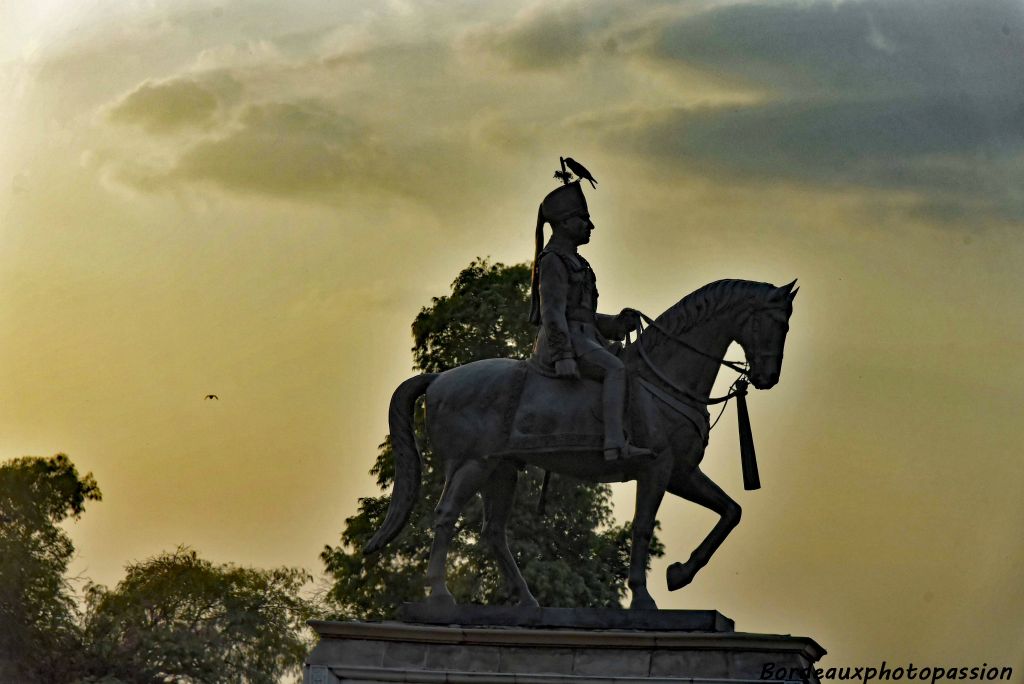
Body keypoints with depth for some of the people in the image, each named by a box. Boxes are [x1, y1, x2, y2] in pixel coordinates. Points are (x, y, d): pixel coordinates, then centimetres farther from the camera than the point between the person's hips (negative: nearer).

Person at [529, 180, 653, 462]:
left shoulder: (573, 262, 25)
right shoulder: (553, 261, -6)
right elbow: (552, 311, -17)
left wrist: (619, 323, 14)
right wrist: (562, 357, -26)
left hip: (582, 339, 10)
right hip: (564, 341, -10)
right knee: (616, 369, -28)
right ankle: (615, 445, -39)